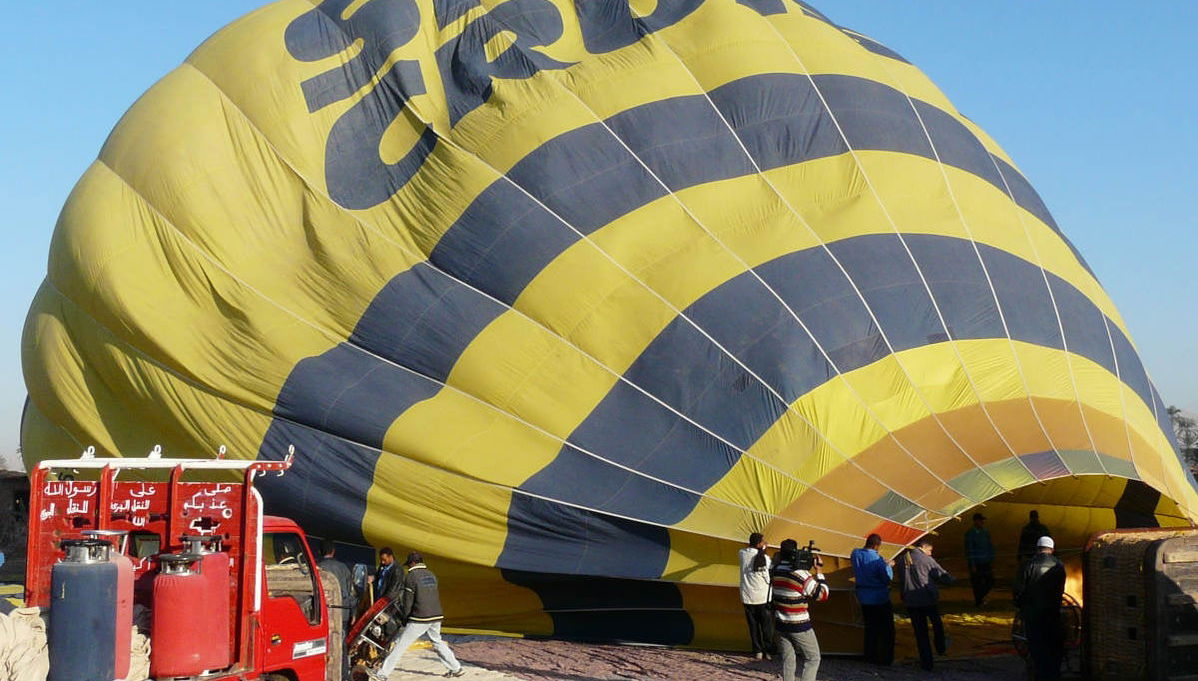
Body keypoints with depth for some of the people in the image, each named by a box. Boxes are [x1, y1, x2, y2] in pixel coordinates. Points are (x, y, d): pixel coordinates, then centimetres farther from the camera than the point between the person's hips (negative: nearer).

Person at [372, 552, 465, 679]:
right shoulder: (431, 575, 13)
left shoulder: (411, 576, -6)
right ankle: (456, 668, 24)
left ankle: (382, 674, -1)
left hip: (420, 617, -6)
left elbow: (407, 600, -6)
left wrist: (404, 617, 8)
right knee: (437, 642, 24)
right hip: (436, 616, 6)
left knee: (401, 645, -2)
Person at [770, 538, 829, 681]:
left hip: (780, 625, 5)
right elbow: (822, 595, -11)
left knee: (788, 661, 12)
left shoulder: (774, 572, -3)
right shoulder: (802, 575, -20)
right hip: (799, 627, -5)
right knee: (813, 659, 8)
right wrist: (818, 571, -7)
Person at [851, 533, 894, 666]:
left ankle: (870, 656, 22)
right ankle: (885, 658, 13)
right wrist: (888, 565, -1)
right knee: (886, 630, 9)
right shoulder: (877, 559, -22)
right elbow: (888, 577, -19)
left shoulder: (855, 554, -3)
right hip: (880, 599, -6)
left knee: (870, 627, 18)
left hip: (864, 598, 6)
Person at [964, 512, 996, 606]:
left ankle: (979, 597, 25)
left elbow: (990, 547, 14)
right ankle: (978, 601, 18)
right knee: (977, 584, 3)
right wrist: (972, 565, -13)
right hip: (976, 563, -6)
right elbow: (969, 550, -11)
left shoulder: (986, 532, 7)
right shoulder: (970, 533, -10)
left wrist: (992, 561, 10)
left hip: (986, 563, 6)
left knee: (990, 581, 5)